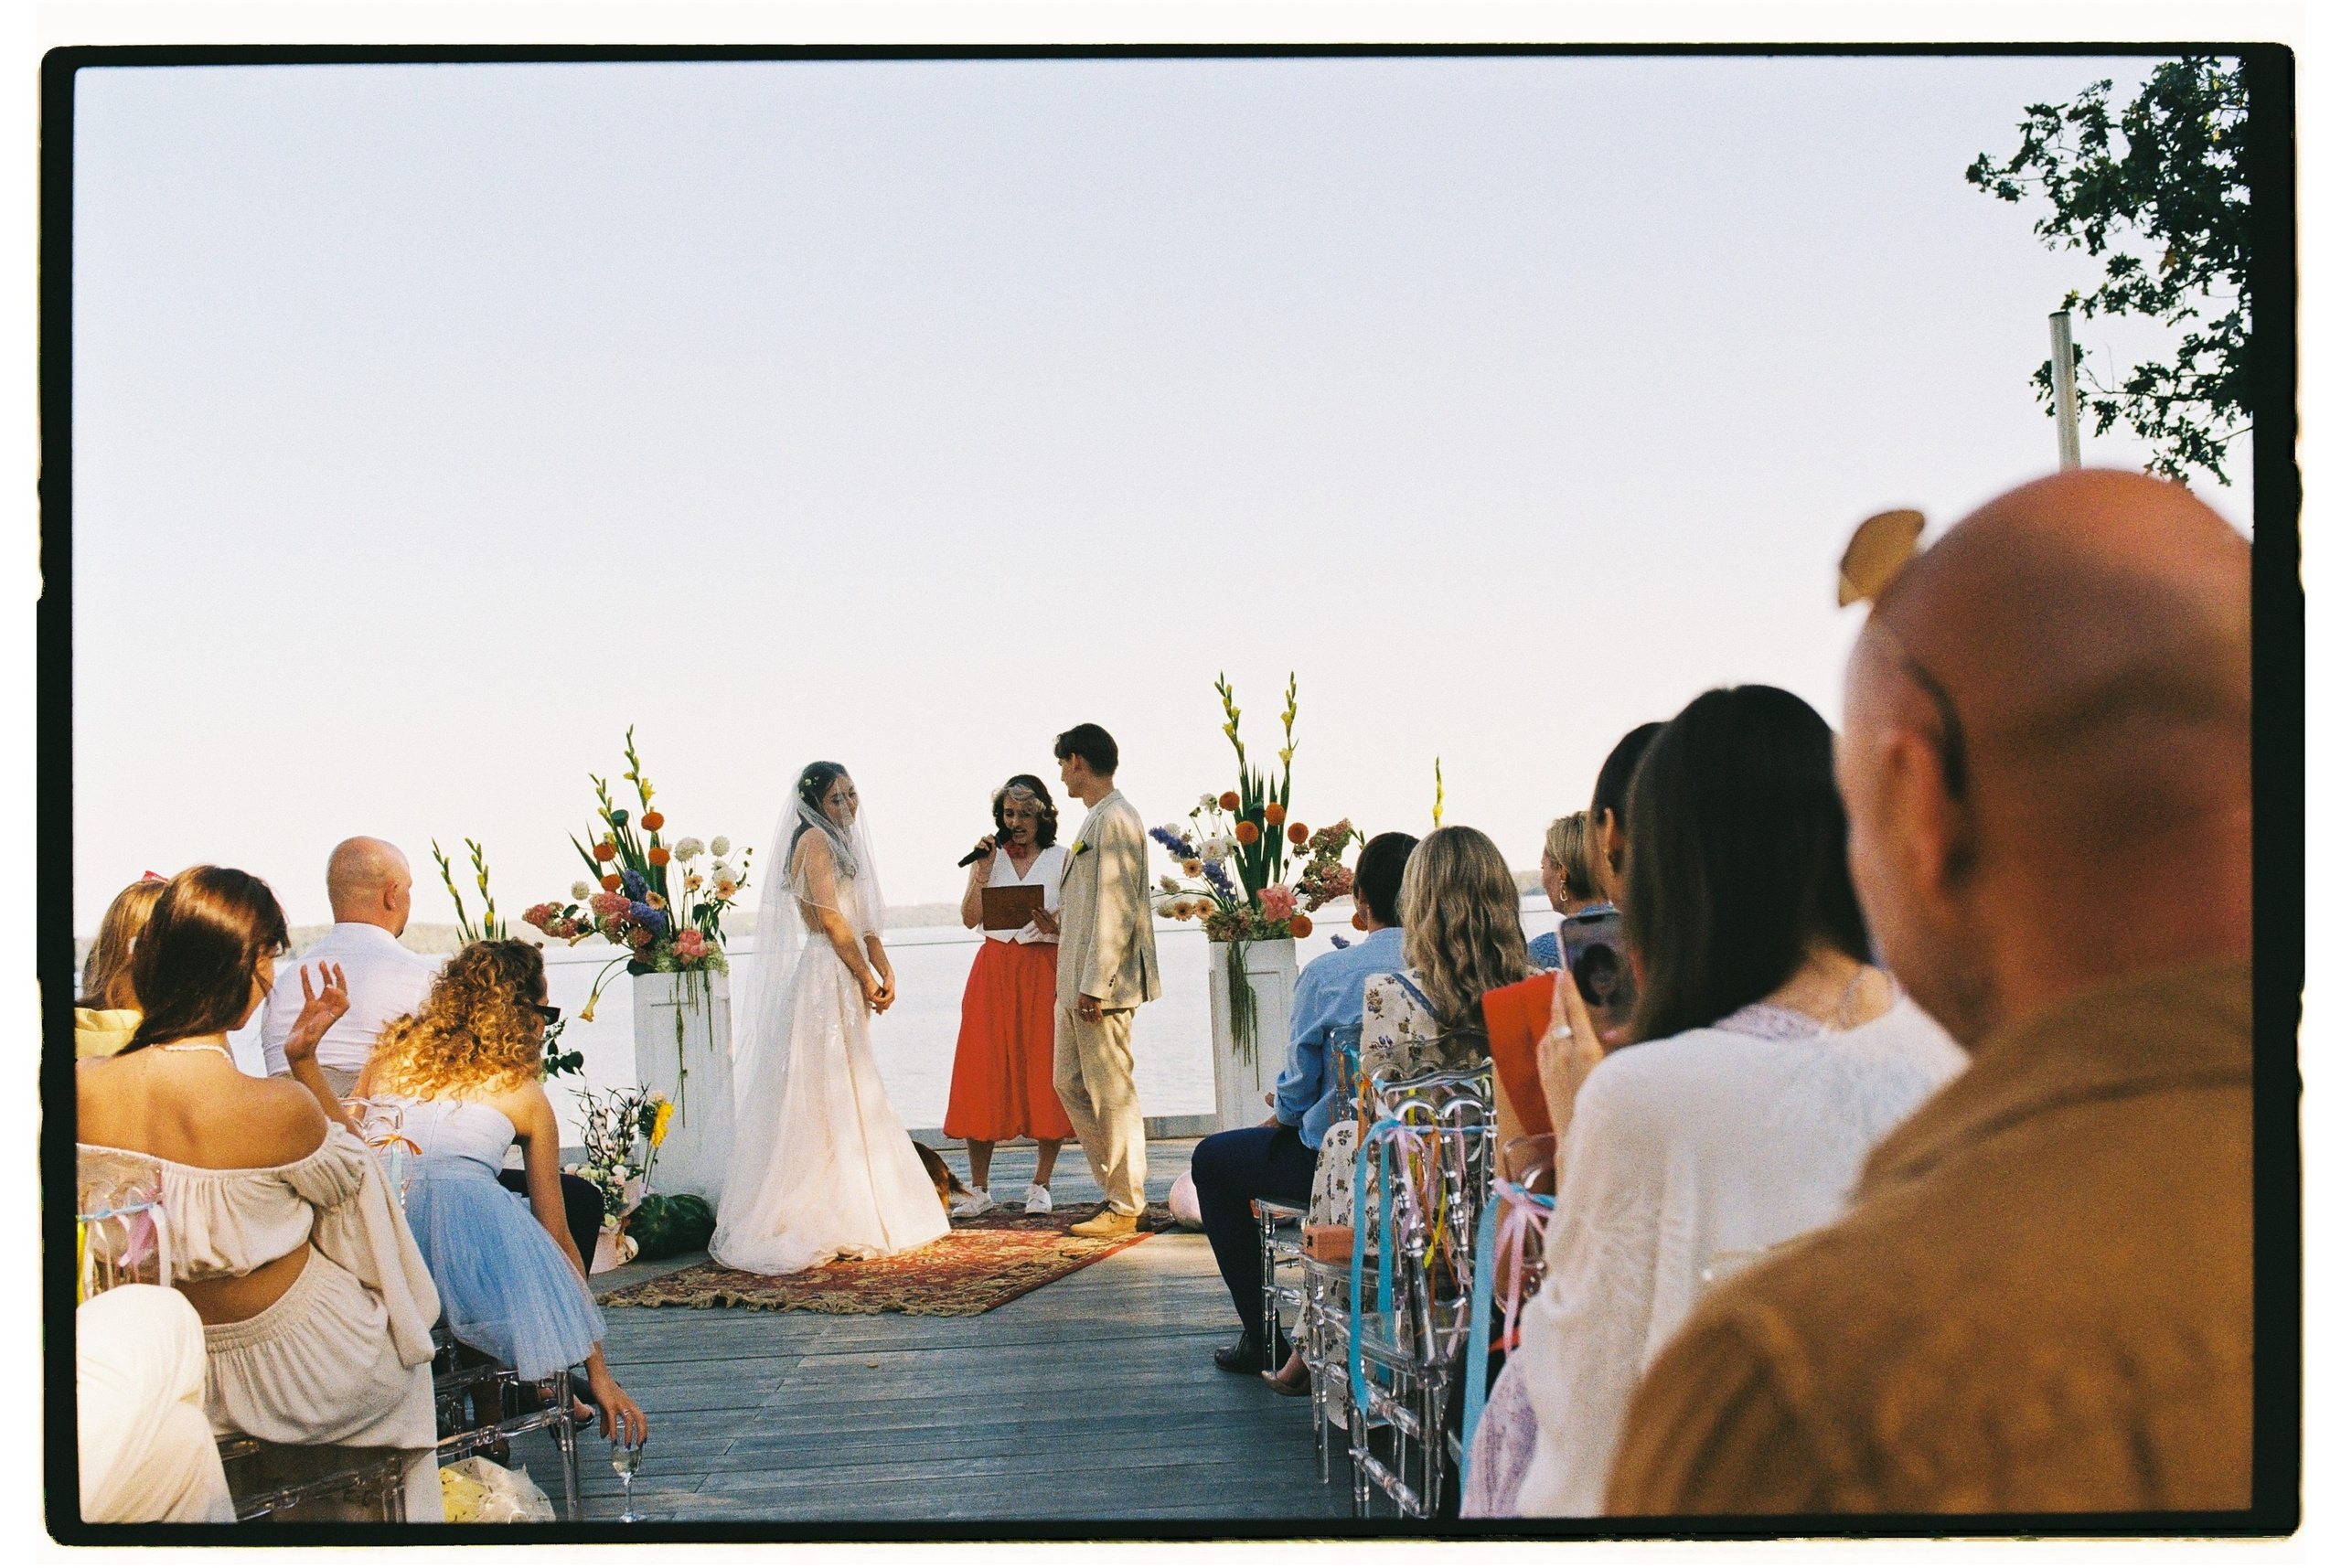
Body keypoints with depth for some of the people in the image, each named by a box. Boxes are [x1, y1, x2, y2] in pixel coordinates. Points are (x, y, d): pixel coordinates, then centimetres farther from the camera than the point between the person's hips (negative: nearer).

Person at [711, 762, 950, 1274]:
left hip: (848, 985, 10)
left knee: (852, 1104, 11)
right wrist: (865, 978, -9)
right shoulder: (815, 839, -8)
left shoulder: (845, 845, 21)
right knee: (827, 1099, -8)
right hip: (825, 978, -10)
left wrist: (885, 972, 3)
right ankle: (820, 1220, -6)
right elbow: (830, 917, -15)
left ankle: (850, 1218, 15)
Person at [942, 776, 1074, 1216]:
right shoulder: (989, 856, 10)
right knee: (982, 1073, -2)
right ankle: (979, 1189, 4)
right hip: (994, 970, 2)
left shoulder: (1062, 860, 4)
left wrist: (1052, 924, -20)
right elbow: (970, 918, 1)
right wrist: (982, 871, -8)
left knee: (1045, 1073, -4)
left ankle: (1040, 1185, 5)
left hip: (1044, 972, -2)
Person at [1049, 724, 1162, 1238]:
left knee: (1112, 1093, -4)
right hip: (1075, 983, 10)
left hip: (1102, 984, -10)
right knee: (1070, 1083, 13)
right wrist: (1060, 922, 25)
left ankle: (1126, 1207, 4)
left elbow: (1116, 907, -20)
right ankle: (1117, 1188, 20)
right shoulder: (1095, 819, 17)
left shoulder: (1116, 819, -14)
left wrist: (1095, 985, -21)